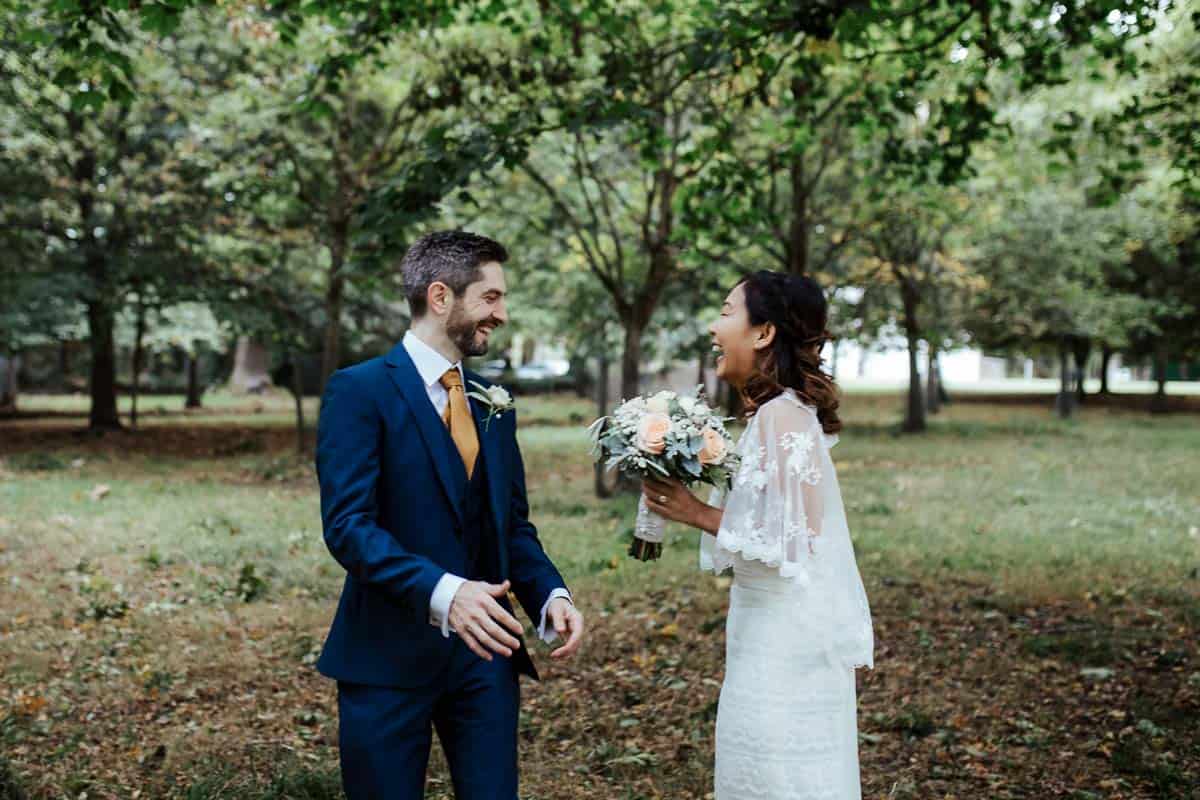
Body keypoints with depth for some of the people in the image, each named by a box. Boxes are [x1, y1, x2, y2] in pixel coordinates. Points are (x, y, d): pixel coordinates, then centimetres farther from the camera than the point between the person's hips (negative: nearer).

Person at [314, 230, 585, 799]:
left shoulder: (493, 403, 13)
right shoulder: (359, 390, -8)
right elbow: (348, 524, -17)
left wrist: (551, 594, -5)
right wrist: (442, 591, -30)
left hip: (483, 650, 5)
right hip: (390, 652, -5)